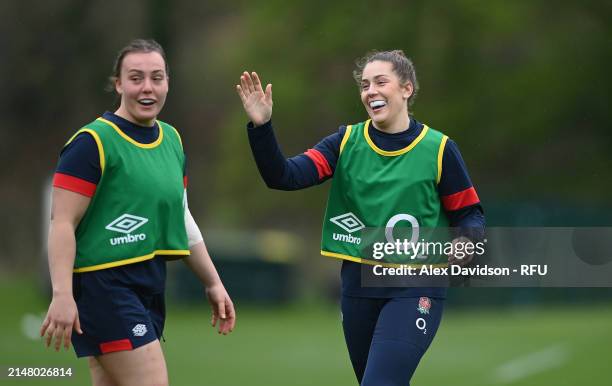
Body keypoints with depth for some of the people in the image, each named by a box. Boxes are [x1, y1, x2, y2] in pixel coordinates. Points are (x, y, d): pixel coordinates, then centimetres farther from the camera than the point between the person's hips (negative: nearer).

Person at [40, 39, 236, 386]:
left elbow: (182, 217, 24)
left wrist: (213, 283, 23)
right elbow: (62, 223, -14)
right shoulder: (93, 142, -9)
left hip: (150, 288, 8)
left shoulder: (172, 140, 14)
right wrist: (62, 296, -23)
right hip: (105, 286, -7)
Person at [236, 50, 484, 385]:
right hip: (359, 285, 4)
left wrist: (464, 242, -19)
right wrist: (260, 127, -24)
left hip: (415, 288, -4)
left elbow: (470, 215, 3)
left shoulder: (438, 149, -4)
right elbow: (284, 176, -9)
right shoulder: (346, 142, 3)